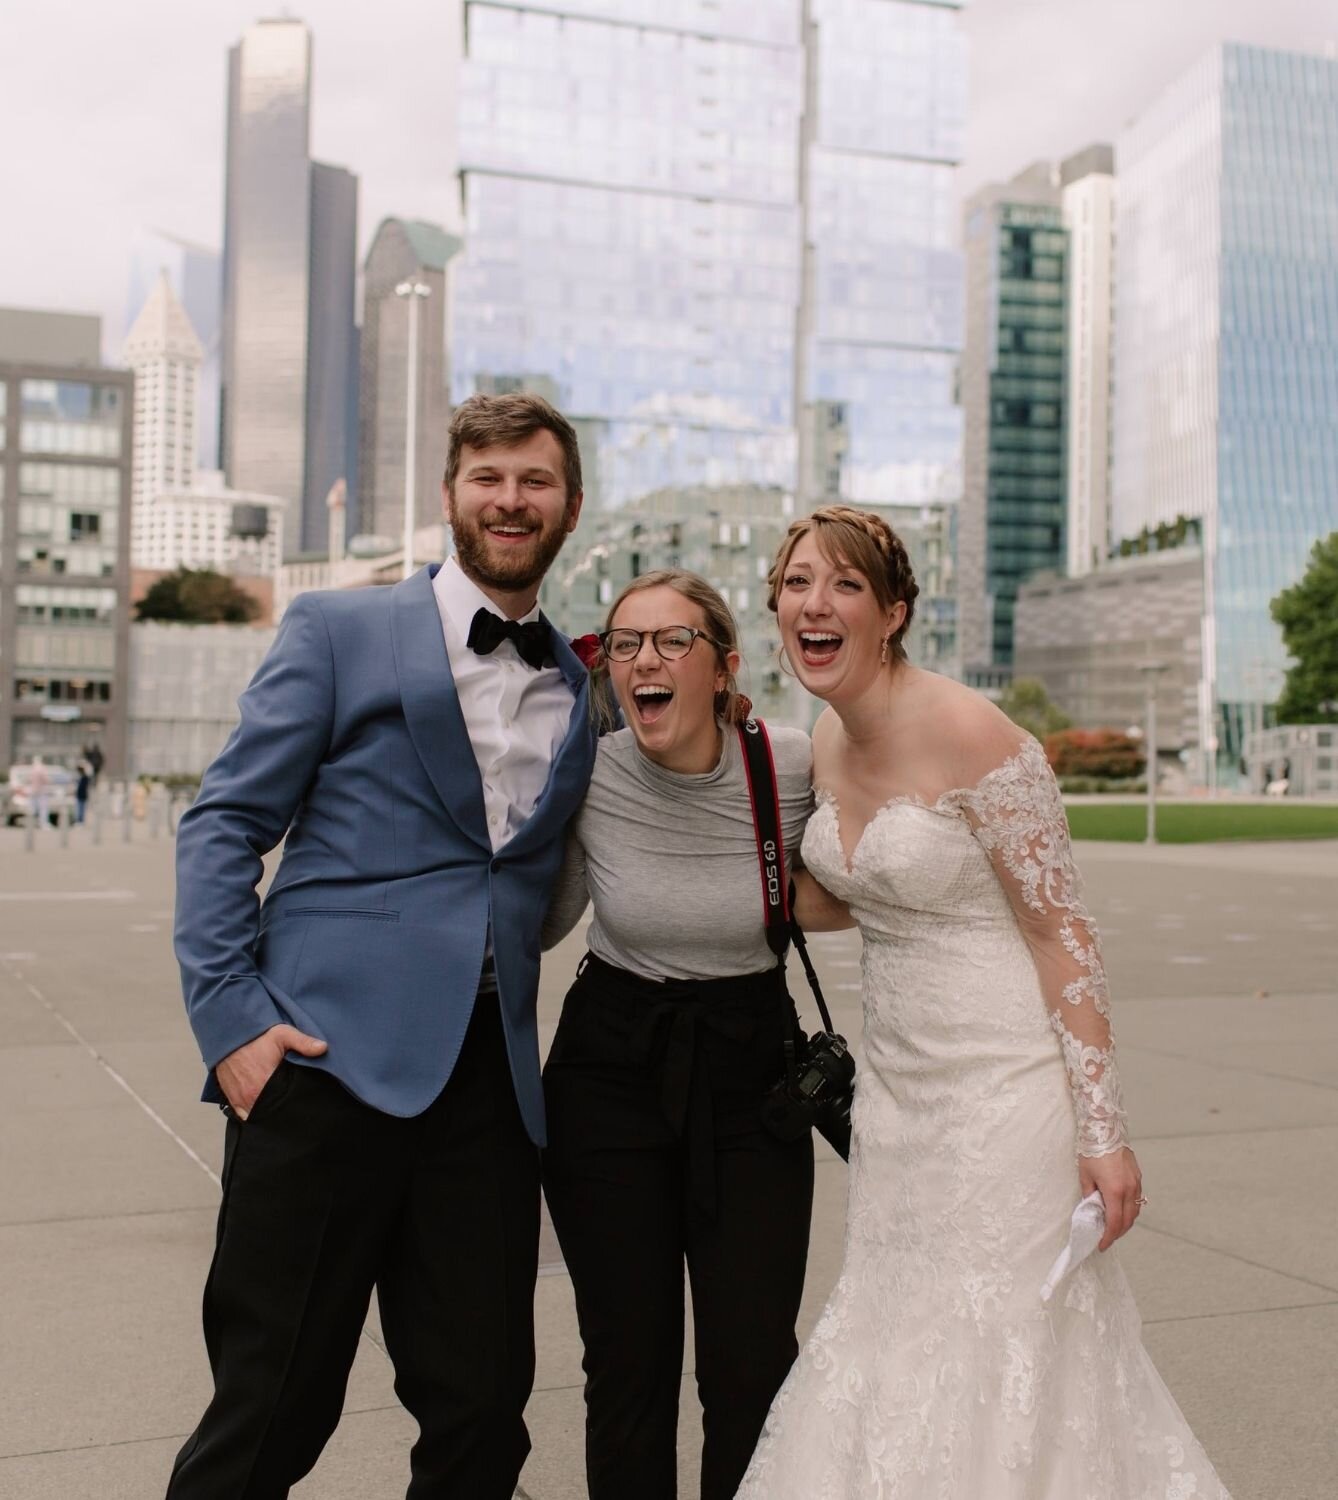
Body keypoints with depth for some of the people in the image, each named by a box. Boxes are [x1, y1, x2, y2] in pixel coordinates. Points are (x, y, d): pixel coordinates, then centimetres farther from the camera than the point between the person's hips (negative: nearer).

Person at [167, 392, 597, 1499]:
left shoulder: (584, 690, 15)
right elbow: (224, 825, 0)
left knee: (483, 1411, 9)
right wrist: (230, 1016, -9)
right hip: (331, 1063, -4)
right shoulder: (338, 632, 4)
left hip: (491, 1082, 4)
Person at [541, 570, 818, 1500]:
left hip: (751, 1078, 0)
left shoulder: (797, 769, -13)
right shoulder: (587, 776, -11)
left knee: (754, 1362, 0)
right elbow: (547, 919, 7)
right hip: (610, 1073, 0)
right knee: (629, 1362, 6)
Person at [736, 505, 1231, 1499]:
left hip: (1003, 1084, -8)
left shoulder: (969, 735, -18)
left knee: (999, 1361, 2)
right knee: (896, 1344, 15)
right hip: (896, 1082, 8)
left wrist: (1103, 1133, -18)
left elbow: (1062, 932, -17)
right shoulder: (832, 740, 5)